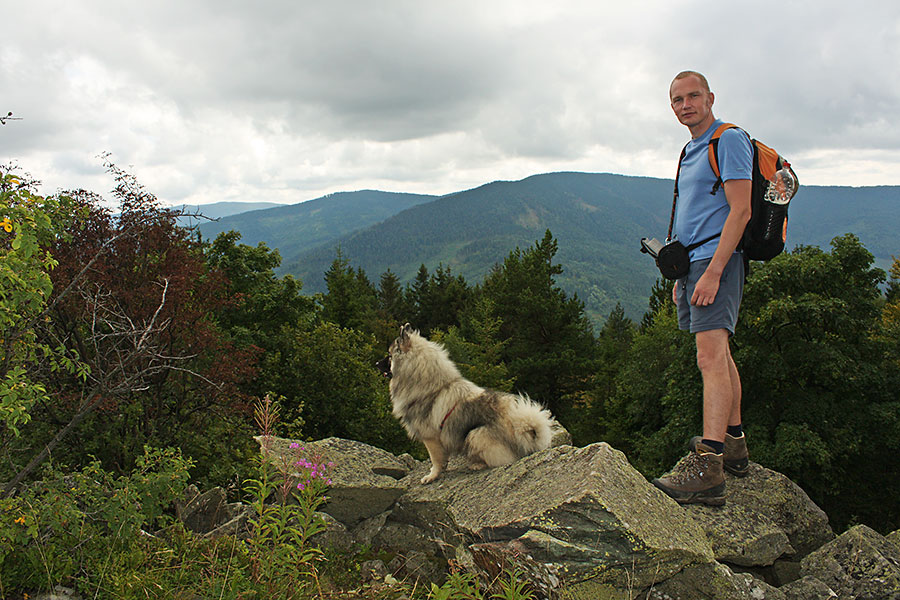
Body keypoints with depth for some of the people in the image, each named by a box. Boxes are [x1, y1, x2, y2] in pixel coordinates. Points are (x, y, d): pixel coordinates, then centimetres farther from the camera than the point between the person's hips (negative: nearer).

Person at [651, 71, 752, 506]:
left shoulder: (729, 140, -6)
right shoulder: (691, 150, 22)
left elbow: (740, 211, -16)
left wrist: (713, 272, -23)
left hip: (716, 259, -10)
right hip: (693, 260, 10)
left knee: (711, 357, -19)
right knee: (719, 356, 14)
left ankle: (707, 467, -25)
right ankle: (733, 444, 24)